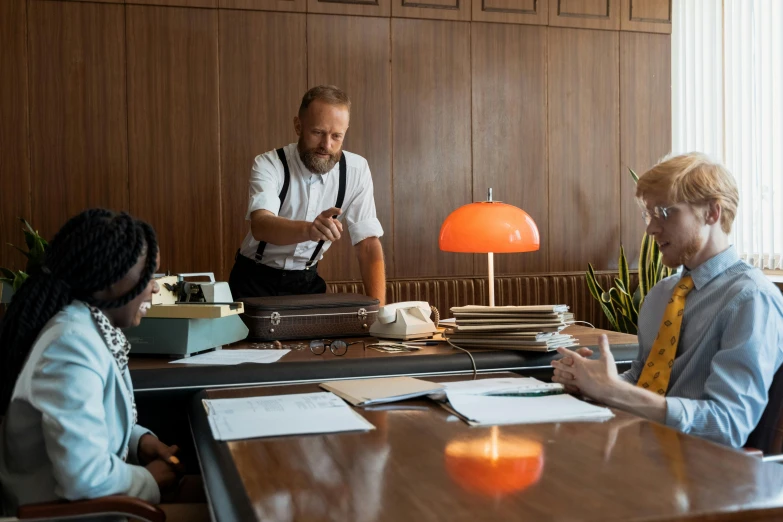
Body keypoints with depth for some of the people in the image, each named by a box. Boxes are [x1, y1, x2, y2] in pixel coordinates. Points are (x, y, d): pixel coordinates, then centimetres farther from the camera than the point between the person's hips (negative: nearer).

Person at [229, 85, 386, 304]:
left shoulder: (356, 170, -9)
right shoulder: (269, 165, -16)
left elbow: (368, 243, -9)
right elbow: (260, 225, -32)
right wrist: (308, 230, -52)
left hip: (307, 280, 2)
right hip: (255, 280, -2)